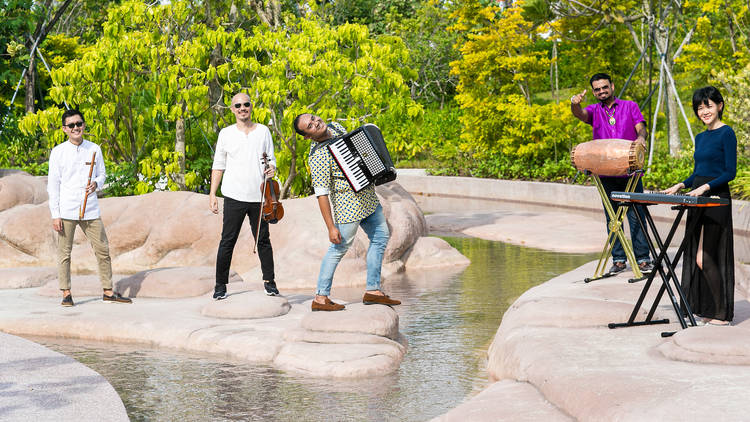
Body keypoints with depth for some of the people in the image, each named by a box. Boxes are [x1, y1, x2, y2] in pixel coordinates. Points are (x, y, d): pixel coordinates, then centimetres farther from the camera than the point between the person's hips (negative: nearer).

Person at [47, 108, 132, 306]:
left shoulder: (94, 149, 8)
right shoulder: (58, 152, 0)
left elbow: (102, 174, 17)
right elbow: (53, 184, 0)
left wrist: (96, 184, -8)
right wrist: (55, 214, -5)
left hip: (91, 210, 3)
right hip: (66, 211, -3)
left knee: (103, 250, 4)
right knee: (64, 253, 0)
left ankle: (108, 291, 13)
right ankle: (66, 293, 9)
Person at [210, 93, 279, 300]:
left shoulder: (263, 131, 10)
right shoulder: (226, 134, 7)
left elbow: (271, 159, 15)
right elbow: (218, 165, 10)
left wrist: (272, 168, -9)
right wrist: (212, 193, 5)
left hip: (259, 196, 1)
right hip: (234, 196, -1)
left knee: (263, 240, 6)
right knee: (227, 241, -2)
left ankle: (269, 281, 18)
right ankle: (220, 285, 6)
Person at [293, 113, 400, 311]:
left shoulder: (336, 127, 1)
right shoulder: (318, 156, -22)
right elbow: (321, 193, -23)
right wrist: (331, 227, -24)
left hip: (368, 196, 9)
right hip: (348, 201, -9)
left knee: (381, 237, 14)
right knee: (339, 248, -4)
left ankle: (372, 291, 20)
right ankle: (320, 298, 5)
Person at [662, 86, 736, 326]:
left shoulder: (726, 134, -9)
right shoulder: (700, 138, 16)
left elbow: (730, 172, -13)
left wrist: (705, 187, -22)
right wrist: (681, 185, 8)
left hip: (716, 200, -9)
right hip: (698, 201, 9)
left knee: (705, 258, -10)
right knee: (695, 257, 8)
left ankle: (722, 313, -3)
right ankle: (705, 308, 15)